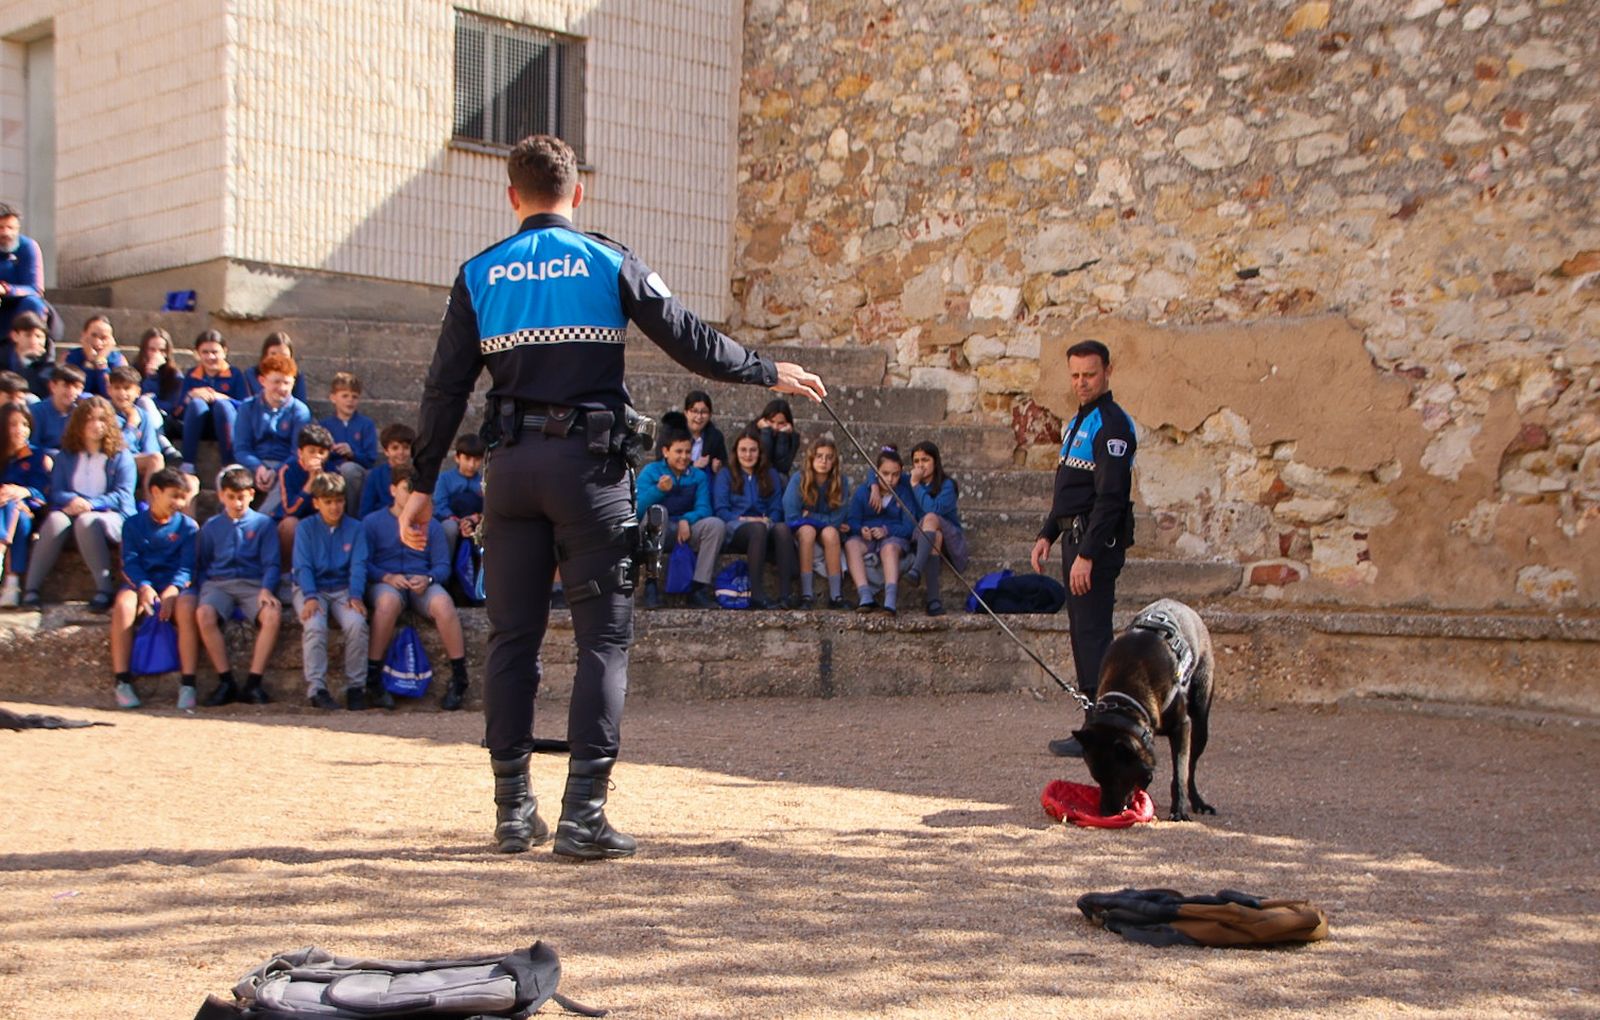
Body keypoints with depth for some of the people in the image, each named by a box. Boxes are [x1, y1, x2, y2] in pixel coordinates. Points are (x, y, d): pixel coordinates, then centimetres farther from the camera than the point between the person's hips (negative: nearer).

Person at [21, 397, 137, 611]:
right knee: (55, 520, -32)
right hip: (71, 510, 3)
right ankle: (30, 589, -33)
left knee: (86, 521, -37)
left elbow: (122, 495, -4)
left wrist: (90, 504, -19)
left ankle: (104, 590, -38)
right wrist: (72, 500, -19)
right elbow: (56, 491, 5)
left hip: (111, 516, -3)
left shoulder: (121, 456, 7)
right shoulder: (66, 457, 16)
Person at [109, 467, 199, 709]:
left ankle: (188, 684, -36)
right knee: (124, 604, -34)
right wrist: (143, 586, -19)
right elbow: (130, 561, 1)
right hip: (141, 583, 1)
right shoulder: (134, 524, 13)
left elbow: (187, 566, 0)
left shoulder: (188, 526, 12)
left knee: (186, 606, -35)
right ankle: (122, 682, -31)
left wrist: (173, 589, -20)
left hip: (174, 586, 0)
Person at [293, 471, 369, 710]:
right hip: (311, 588, -1)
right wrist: (310, 597, -21)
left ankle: (356, 686, -19)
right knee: (314, 625, -31)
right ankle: (316, 688, -28)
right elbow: (303, 566, -5)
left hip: (343, 589, 1)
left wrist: (355, 596, -18)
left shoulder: (355, 528, 6)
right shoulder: (305, 527, 3)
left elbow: (358, 565, -1)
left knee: (357, 623, -29)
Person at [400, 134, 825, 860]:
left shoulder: (479, 275, 7)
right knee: (603, 637, 0)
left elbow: (446, 388, 5)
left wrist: (423, 485, 10)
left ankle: (513, 811, 14)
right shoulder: (609, 264, 0)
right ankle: (583, 815, -5)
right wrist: (770, 374, 15)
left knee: (513, 637, 10)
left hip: (513, 466, 3)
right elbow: (690, 342, 1)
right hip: (588, 466, -3)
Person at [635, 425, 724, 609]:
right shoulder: (650, 472, -1)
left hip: (686, 531, 3)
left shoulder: (698, 476, 9)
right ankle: (651, 585, -35)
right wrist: (659, 490, -33)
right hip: (656, 533, -3)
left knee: (716, 524, -22)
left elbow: (703, 509, -5)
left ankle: (698, 589, -22)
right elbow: (638, 509, -16)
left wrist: (686, 520, -27)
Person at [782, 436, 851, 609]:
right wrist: (826, 520, -12)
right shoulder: (798, 479, -14)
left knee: (830, 533, -33)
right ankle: (806, 594, -39)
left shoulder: (841, 481, -11)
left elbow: (837, 520, -12)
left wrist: (810, 515, -12)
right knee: (807, 530, -35)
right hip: (800, 531, -1)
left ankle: (836, 595, -35)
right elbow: (791, 517, -16)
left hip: (830, 532, 1)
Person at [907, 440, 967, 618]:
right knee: (934, 535, -35)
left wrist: (916, 485, -12)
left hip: (950, 541, -2)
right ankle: (933, 599, -50)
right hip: (920, 539, 2)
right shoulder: (908, 482, 13)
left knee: (930, 518, -32)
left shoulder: (946, 485, -1)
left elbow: (934, 509, -20)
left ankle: (916, 570, -54)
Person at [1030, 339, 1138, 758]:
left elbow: (1110, 496, -20)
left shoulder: (1112, 425, -14)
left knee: (1092, 632, -11)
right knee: (1083, 632, 12)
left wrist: (1086, 555, -24)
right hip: (1075, 536, 10)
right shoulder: (1078, 422, 18)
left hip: (1097, 541, -10)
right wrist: (1047, 535, 16)